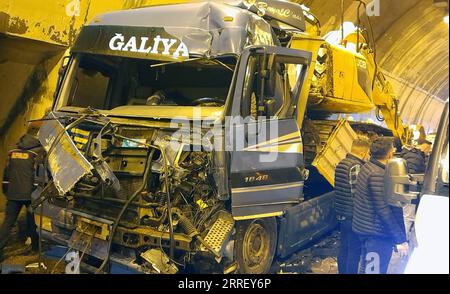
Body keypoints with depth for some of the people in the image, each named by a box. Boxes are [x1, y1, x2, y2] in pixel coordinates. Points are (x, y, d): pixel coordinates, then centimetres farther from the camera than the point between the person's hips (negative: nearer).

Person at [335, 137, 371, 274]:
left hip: (342, 214, 9)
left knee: (344, 248, 18)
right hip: (353, 216, -9)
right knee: (354, 251, 2)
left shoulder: (341, 163, 9)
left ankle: (342, 271, 29)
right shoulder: (356, 167, -20)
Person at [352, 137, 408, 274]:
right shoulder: (378, 175, -23)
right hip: (376, 233, -10)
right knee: (376, 270, 2)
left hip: (364, 228, 10)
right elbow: (384, 210, -25)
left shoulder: (367, 167, 6)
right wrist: (400, 239, -21)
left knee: (367, 268, 22)